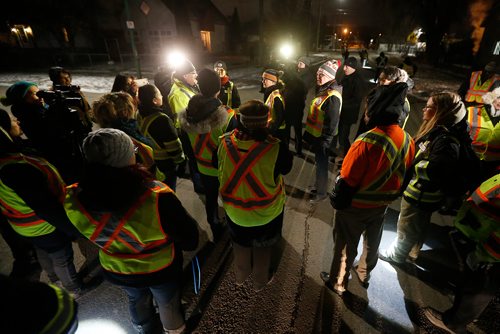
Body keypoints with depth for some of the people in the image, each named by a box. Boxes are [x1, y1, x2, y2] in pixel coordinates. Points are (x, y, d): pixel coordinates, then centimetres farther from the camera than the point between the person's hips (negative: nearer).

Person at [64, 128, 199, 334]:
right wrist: (180, 215, -9)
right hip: (161, 270, -3)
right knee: (168, 303, 28)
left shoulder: (75, 199, -25)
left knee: (137, 301, 35)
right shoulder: (157, 198, -40)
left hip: (116, 272, 4)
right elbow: (190, 241, -26)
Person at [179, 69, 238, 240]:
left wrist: (193, 160, 13)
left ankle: (215, 229, 45)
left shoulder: (188, 113, -13)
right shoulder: (227, 115, -28)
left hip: (203, 167, 4)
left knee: (210, 198, 23)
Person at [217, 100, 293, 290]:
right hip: (267, 212, -2)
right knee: (263, 249, 27)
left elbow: (218, 165, 0)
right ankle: (260, 281, 52)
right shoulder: (275, 147, -31)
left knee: (240, 245, 31)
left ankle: (240, 276, 57)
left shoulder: (225, 142, -20)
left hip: (234, 210, 3)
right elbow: (286, 168, -10)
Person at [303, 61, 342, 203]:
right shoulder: (323, 91, 7)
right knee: (319, 162, 22)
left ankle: (321, 192, 25)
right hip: (316, 135, 9)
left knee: (321, 164, 7)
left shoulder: (332, 97, -23)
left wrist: (323, 142, -19)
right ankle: (318, 186, 41)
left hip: (322, 139, -9)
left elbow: (331, 124, -24)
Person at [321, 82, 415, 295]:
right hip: (382, 205, 7)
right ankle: (364, 274, 53)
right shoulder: (407, 140, -9)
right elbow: (403, 175, 4)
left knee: (346, 246, 15)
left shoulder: (367, 142, -32)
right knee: (372, 242, 28)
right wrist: (388, 197, 18)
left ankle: (337, 283, 36)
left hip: (355, 206, -6)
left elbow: (346, 181, -25)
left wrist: (336, 201, -7)